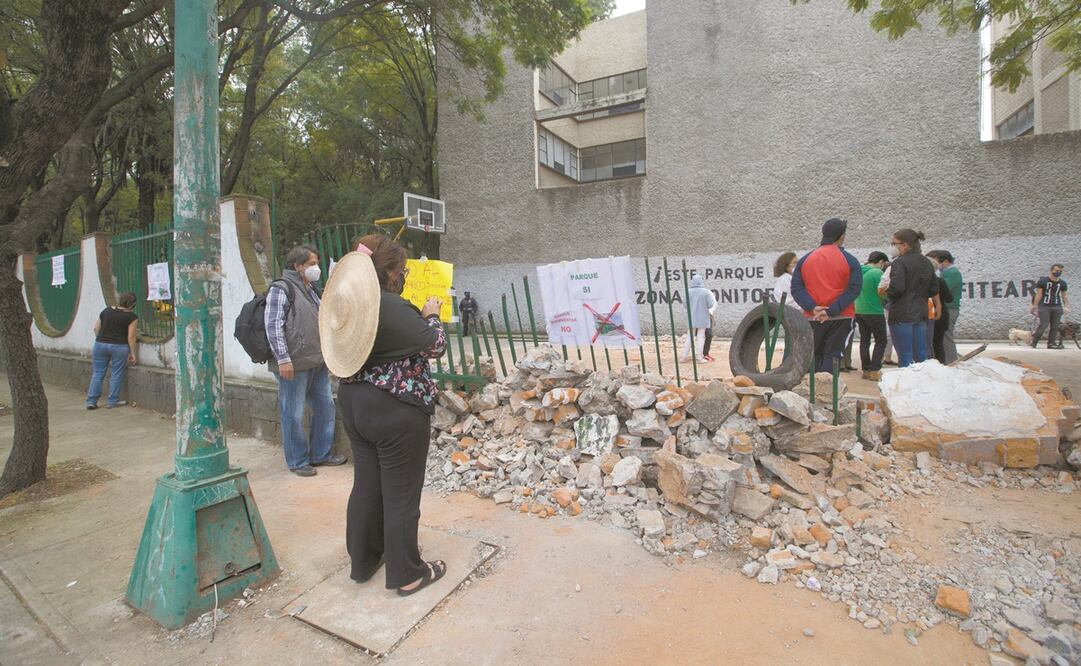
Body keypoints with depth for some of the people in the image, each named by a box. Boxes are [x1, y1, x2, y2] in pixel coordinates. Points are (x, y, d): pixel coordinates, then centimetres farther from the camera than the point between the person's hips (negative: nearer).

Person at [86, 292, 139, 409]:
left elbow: (96, 328, 13)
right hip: (119, 347, -5)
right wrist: (133, 353, -3)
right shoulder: (131, 316, -6)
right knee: (117, 374, 6)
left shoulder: (106, 311, 9)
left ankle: (91, 401, 12)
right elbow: (131, 337, -9)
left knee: (97, 373, 11)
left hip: (100, 344, 5)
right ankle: (112, 401, 11)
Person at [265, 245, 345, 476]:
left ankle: (321, 453, 27)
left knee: (325, 407, 13)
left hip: (317, 363, 9)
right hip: (294, 366, -9)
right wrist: (283, 359, -21)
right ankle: (297, 461, 16)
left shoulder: (309, 289, 18)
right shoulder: (281, 288, -9)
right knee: (294, 415, 2)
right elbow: (273, 326, -17)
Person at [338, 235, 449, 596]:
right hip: (396, 410, -8)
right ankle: (407, 574, 24)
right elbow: (434, 345, -17)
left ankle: (363, 560, 38)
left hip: (354, 403, 9)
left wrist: (418, 313, 10)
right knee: (401, 493, 6)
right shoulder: (390, 306, -23)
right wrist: (432, 315, -1)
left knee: (366, 485, 21)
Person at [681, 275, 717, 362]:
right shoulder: (706, 292, -10)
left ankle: (685, 356, 10)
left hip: (692, 318, 2)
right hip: (702, 318, -2)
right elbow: (711, 305, -7)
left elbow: (686, 305, 0)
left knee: (689, 337, 10)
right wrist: (713, 296, 11)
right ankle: (699, 357, 6)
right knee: (701, 337, 5)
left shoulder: (689, 292, -5)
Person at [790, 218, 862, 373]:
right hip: (840, 319, -3)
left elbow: (796, 288, -4)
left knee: (813, 358, 14)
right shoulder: (850, 260, -3)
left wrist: (813, 308, -12)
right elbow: (853, 290, -13)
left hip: (811, 319, 3)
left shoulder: (805, 259, 4)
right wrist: (831, 311, -17)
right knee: (832, 357, 0)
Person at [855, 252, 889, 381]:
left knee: (864, 340, 12)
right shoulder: (877, 273, -15)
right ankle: (874, 371, 0)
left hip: (859, 311, 6)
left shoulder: (859, 271, 5)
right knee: (881, 341, 4)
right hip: (874, 312, -6)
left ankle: (866, 370, 15)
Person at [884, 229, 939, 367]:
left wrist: (888, 294, -4)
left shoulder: (899, 262, -13)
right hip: (921, 314, 8)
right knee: (921, 356, 14)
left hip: (902, 315, -8)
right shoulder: (927, 263, 13)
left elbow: (897, 287, -24)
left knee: (905, 357, -2)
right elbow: (934, 290, 16)